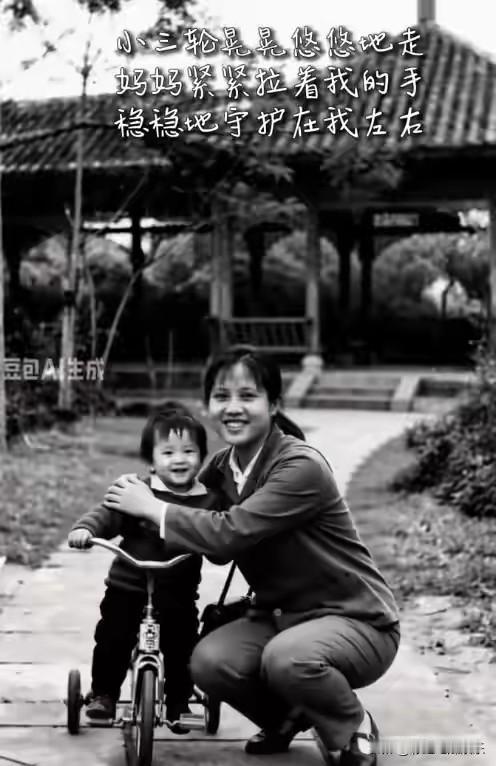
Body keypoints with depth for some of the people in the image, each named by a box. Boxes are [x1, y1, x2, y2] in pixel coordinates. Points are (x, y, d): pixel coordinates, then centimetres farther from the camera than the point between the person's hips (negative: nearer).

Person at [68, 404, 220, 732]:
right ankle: (103, 694, 26)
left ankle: (178, 705, 28)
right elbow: (106, 515, -11)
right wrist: (85, 528, -30)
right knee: (112, 641, 1)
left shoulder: (210, 501, -1)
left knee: (182, 650, 6)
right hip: (127, 588, -1)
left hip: (178, 596, 1)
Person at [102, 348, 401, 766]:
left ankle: (356, 732, -2)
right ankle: (288, 715, 13)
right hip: (281, 616, 7)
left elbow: (230, 533, -32)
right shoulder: (222, 466, 2)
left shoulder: (301, 467, -23)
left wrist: (152, 508, -20)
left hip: (355, 618, -6)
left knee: (288, 657, -36)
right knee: (210, 661, -20)